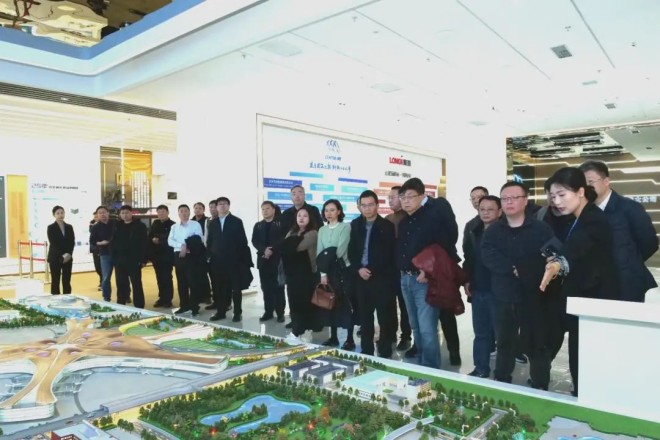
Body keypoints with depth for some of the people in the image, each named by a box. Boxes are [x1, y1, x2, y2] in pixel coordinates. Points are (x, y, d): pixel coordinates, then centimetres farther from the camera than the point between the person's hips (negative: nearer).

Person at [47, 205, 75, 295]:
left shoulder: (69, 227, 9)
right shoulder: (51, 227, -1)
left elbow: (72, 242, 4)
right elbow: (53, 243, -9)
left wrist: (69, 254, -12)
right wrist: (61, 256, -19)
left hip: (68, 258, 3)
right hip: (55, 258, -3)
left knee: (67, 281, 5)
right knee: (55, 281, 1)